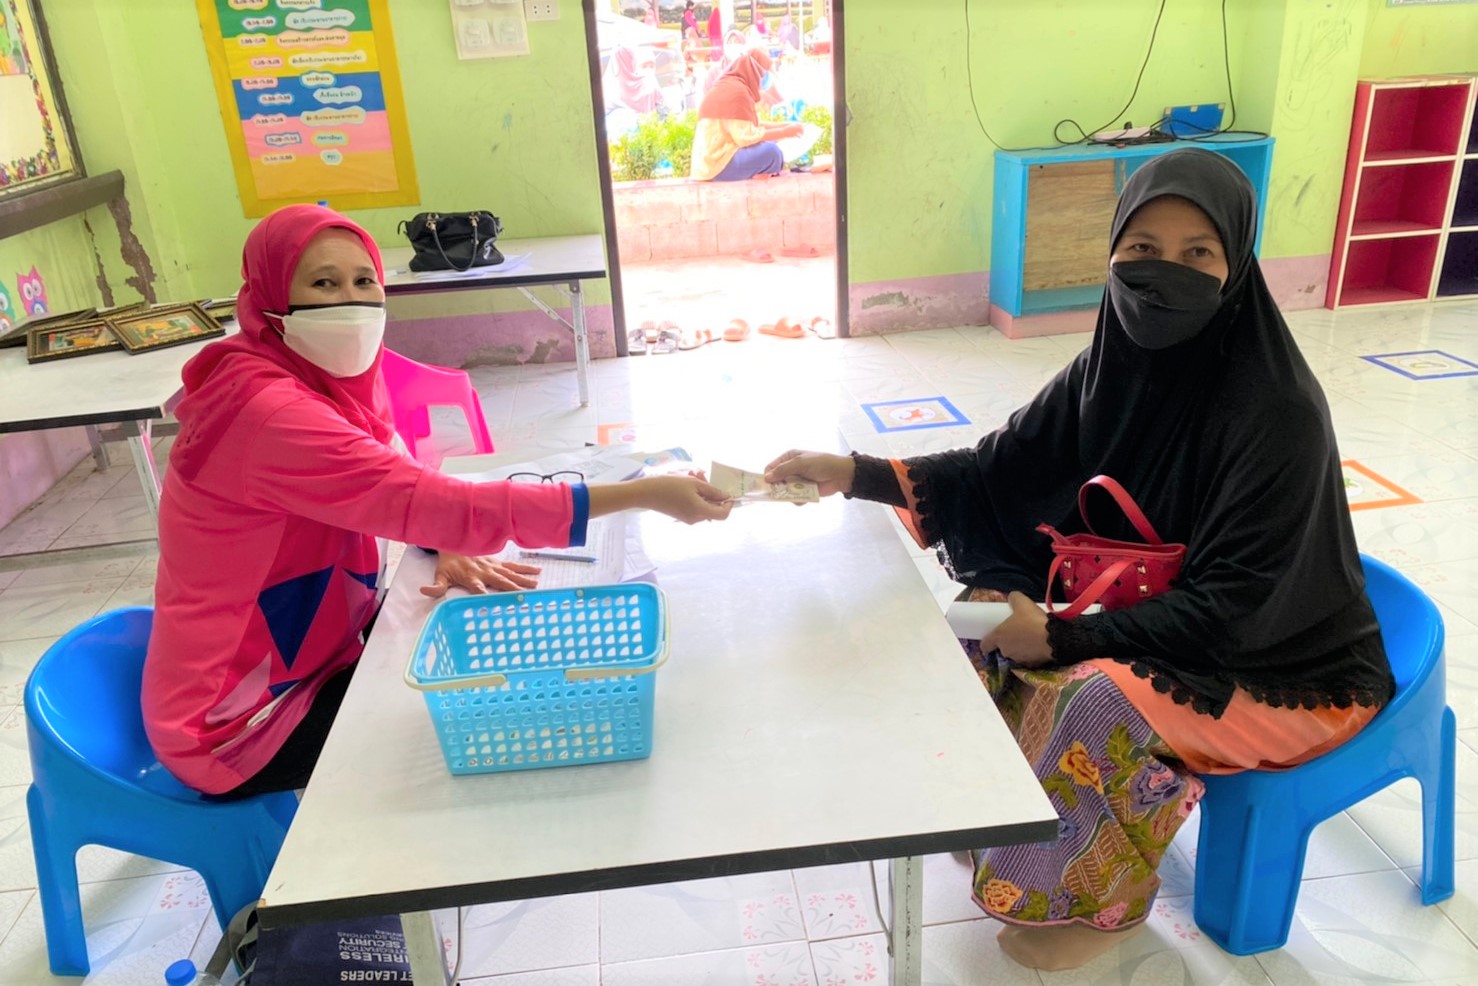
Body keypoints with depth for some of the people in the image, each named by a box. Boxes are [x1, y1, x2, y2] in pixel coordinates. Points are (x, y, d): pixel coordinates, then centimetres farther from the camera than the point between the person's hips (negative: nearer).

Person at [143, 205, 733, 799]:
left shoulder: (330, 376, -2)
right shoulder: (267, 412, -30)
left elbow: (401, 490, 6)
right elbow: (431, 502, -35)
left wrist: (450, 544, -19)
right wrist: (642, 495, -36)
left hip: (303, 651, 8)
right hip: (235, 722, -7)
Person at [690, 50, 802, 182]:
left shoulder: (729, 87, 15)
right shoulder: (737, 90, -15)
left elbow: (752, 126, 18)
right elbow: (747, 137, -21)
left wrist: (785, 126, 14)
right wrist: (785, 132, -11)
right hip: (719, 164, -11)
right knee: (771, 151, -22)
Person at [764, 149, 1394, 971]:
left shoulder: (1277, 411, -29)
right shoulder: (1114, 365, -10)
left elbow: (1234, 605, -27)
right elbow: (998, 471, -8)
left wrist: (1064, 638, -27)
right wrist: (855, 473, -20)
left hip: (1287, 663, -6)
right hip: (1164, 612, 7)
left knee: (1103, 698, -30)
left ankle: (1108, 896, -1)